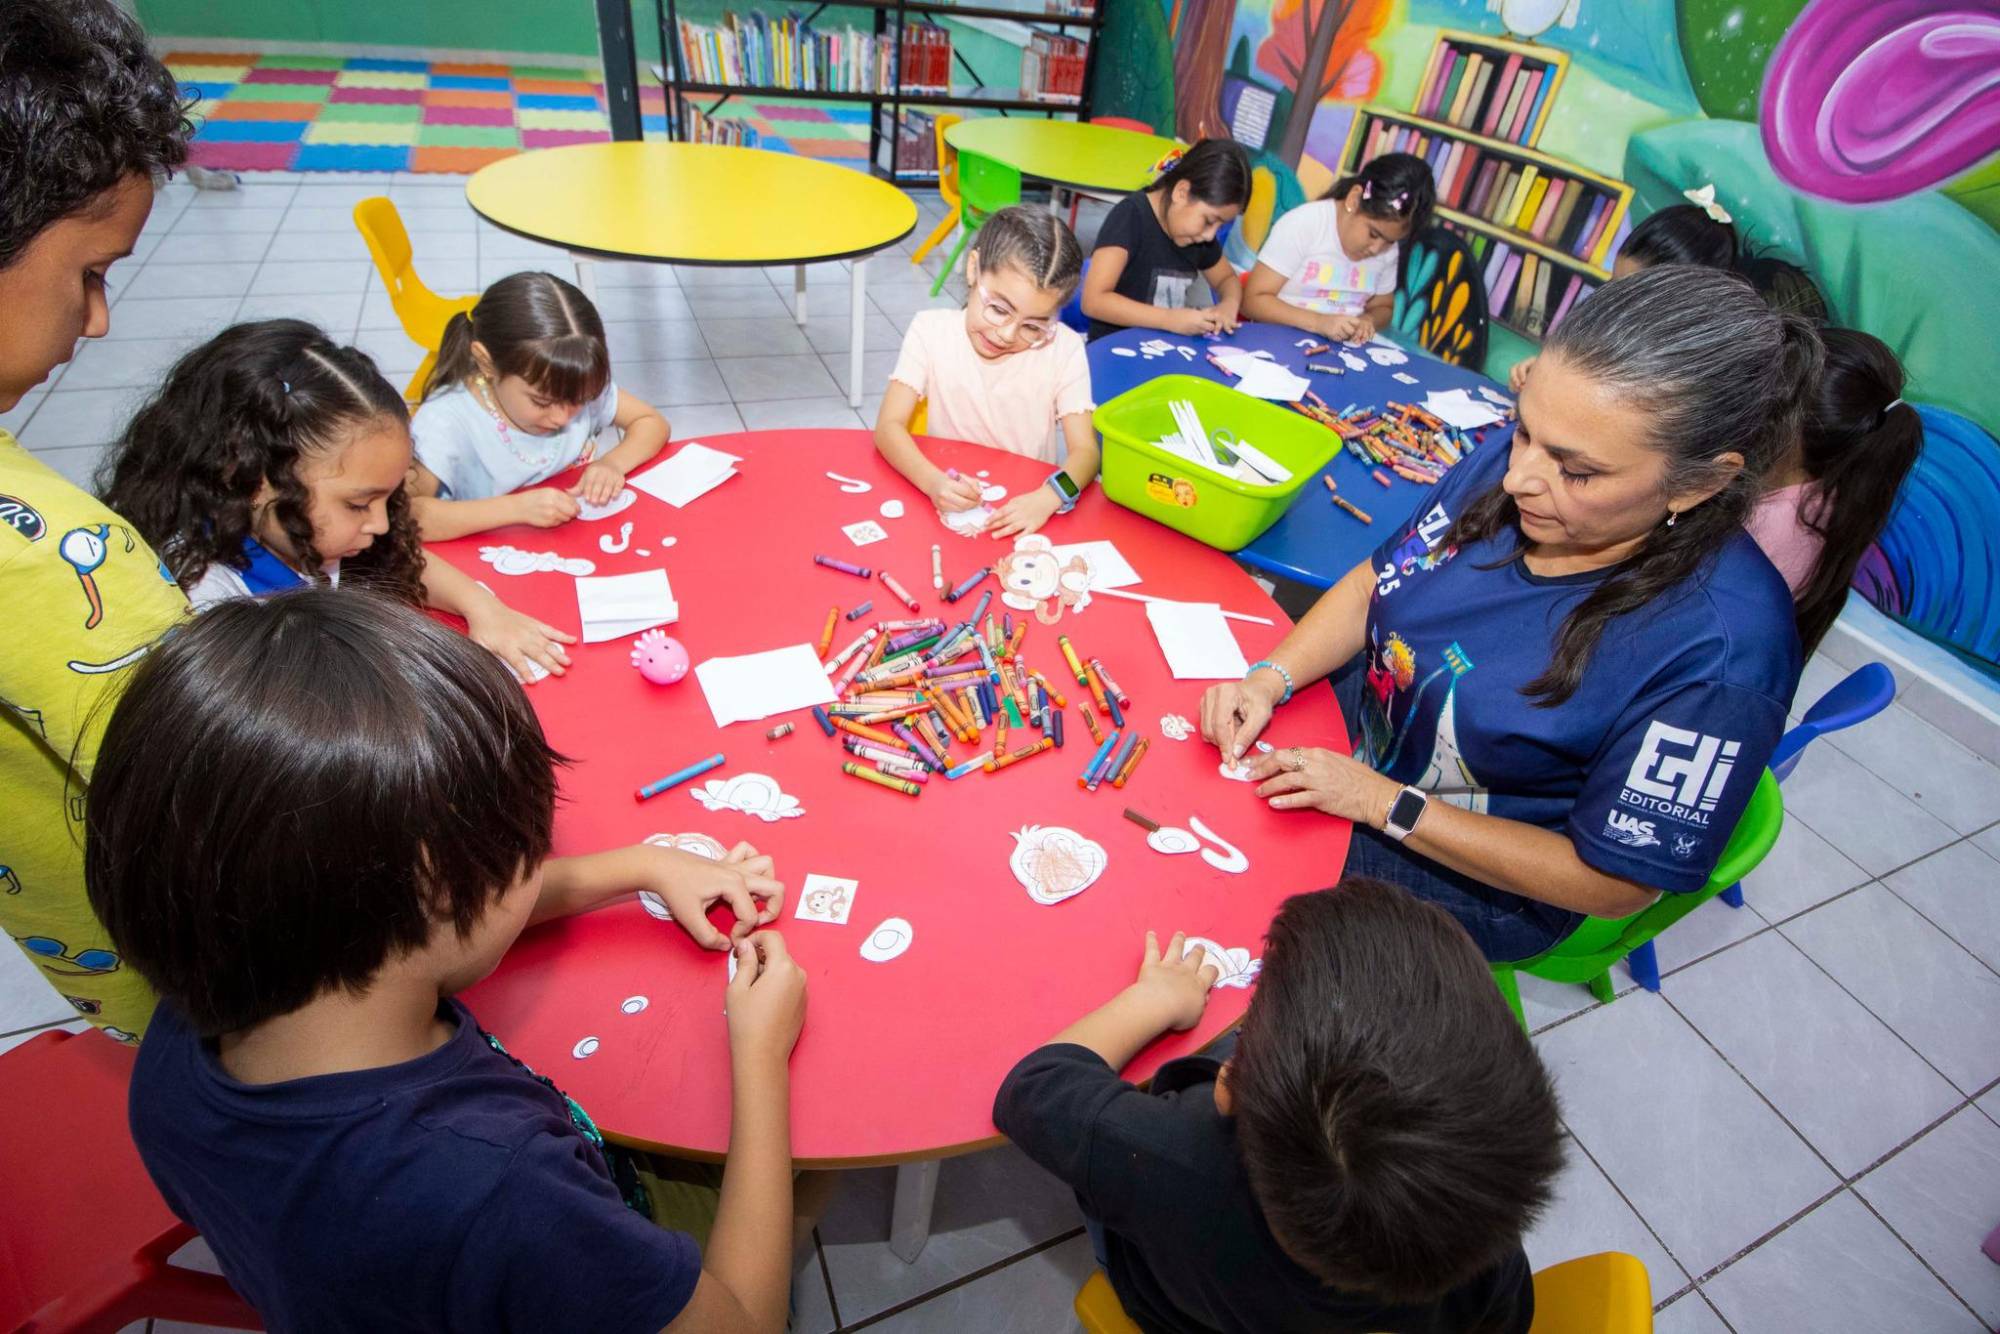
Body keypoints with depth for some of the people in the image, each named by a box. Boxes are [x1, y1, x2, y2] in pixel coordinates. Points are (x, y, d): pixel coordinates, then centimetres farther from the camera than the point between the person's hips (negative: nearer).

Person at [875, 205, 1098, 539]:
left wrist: (1049, 497, -31)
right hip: (947, 510, 1)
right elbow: (889, 427, -9)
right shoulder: (931, 330, -4)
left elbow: (1085, 451, -9)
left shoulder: (1063, 349, -6)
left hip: (1024, 513, 0)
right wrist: (933, 481, -29)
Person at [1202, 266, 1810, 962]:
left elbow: (1613, 883, -21)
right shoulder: (1515, 461, -13)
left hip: (1473, 879, -5)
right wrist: (1270, 679, -16)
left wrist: (1386, 802, -24)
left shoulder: (1719, 653, -30)